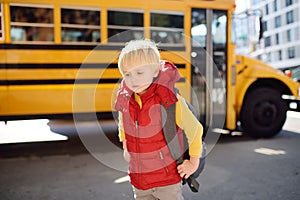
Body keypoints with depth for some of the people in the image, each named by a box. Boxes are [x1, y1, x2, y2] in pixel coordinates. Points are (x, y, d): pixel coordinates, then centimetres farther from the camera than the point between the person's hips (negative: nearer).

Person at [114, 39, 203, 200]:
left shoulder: (169, 100, -21)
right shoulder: (125, 100, -6)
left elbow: (195, 129, -12)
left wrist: (194, 162, -6)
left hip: (168, 178, -5)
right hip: (138, 179, 5)